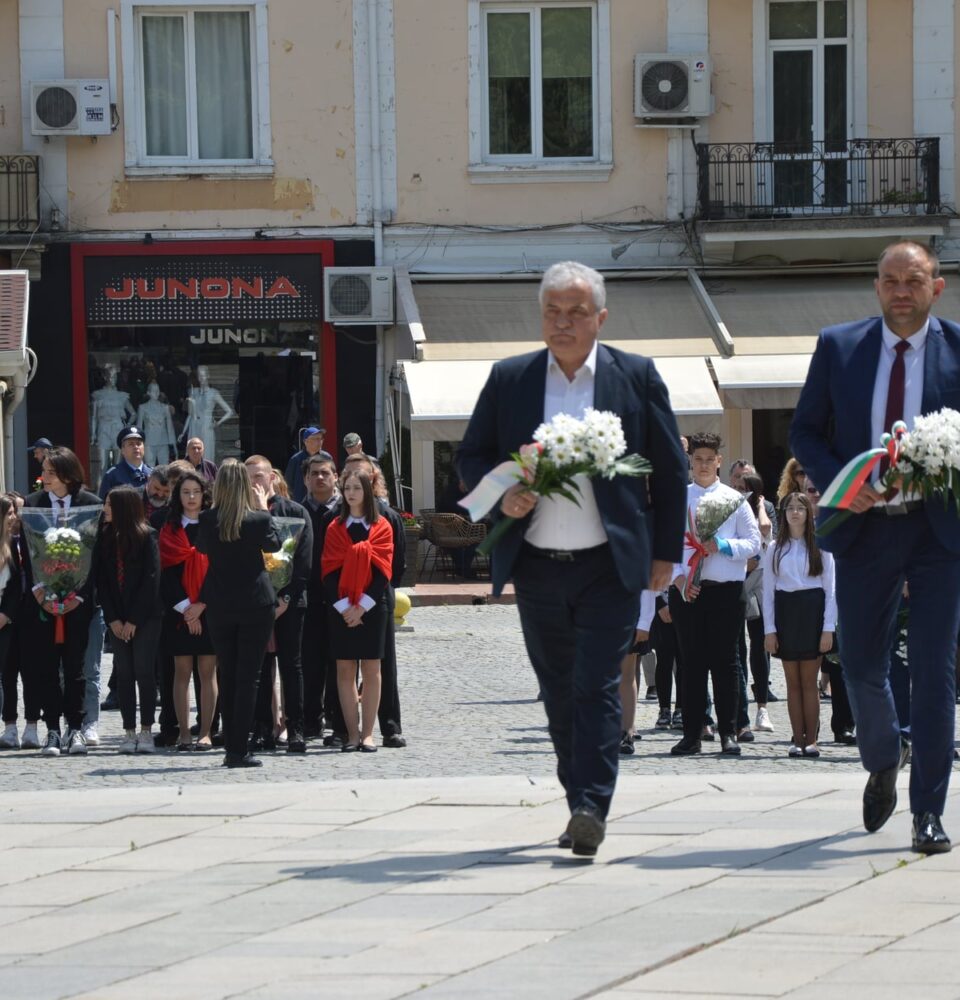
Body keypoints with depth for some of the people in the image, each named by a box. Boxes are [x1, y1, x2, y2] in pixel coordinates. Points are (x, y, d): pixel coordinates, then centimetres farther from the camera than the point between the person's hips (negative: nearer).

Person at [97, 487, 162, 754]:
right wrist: (113, 619, -4)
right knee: (124, 673, 3)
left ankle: (146, 731, 1)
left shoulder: (147, 537, -5)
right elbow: (101, 580, 5)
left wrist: (134, 620, -11)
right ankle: (129, 732, 5)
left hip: (145, 616, -4)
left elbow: (151, 579, -9)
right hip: (117, 619, 4)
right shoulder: (106, 538, 6)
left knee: (144, 672, -3)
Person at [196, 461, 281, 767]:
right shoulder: (259, 520, -12)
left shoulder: (208, 520, -7)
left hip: (219, 606, 2)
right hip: (255, 603, -2)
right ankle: (239, 750, -4)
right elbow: (274, 544, 7)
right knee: (248, 677, 0)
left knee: (227, 677, 12)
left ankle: (231, 748, 13)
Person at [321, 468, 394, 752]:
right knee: (345, 670, 0)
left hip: (371, 607, -1)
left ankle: (367, 733, 1)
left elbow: (382, 570, -4)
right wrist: (343, 606, -11)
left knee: (370, 670, -1)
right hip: (341, 608, 1)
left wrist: (362, 606, -12)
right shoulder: (335, 528, 7)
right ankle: (352, 733, 1)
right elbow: (329, 570, 2)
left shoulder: (381, 527, 3)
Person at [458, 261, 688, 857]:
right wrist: (502, 496, -9)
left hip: (610, 564, -3)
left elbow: (670, 470, 6)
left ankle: (592, 808, -15)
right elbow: (471, 457, 12)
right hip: (537, 565, 3)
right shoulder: (509, 380, 7)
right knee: (559, 694, 10)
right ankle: (583, 808, 21)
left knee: (596, 686, -12)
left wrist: (665, 553, 2)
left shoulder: (636, 377, 2)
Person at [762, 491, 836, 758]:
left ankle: (811, 740, 0)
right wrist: (769, 630, 0)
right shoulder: (775, 549, 9)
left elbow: (831, 589, 2)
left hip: (812, 611, -2)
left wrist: (828, 628, -5)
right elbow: (768, 590, 8)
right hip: (785, 612, 2)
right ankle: (797, 740, 4)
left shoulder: (820, 546, 4)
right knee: (793, 682, 3)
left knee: (809, 681, -3)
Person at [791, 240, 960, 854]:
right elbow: (805, 432, 8)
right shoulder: (838, 348, 6)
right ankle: (884, 764, 36)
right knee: (862, 666, 7)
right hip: (866, 527, 2)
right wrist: (840, 483, -9)